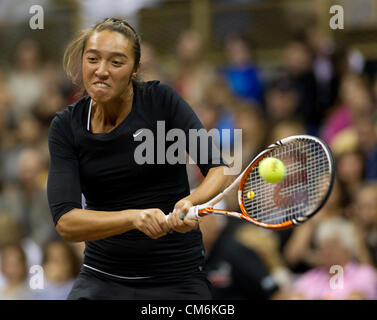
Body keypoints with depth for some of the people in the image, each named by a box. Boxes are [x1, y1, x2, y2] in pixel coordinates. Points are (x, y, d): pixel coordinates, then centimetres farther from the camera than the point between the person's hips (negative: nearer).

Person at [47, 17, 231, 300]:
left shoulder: (161, 100, -9)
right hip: (101, 280, 2)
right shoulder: (66, 126, -5)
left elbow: (220, 170, -14)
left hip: (177, 279, -2)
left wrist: (191, 203, -36)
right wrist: (135, 218, -30)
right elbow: (66, 222, -14)